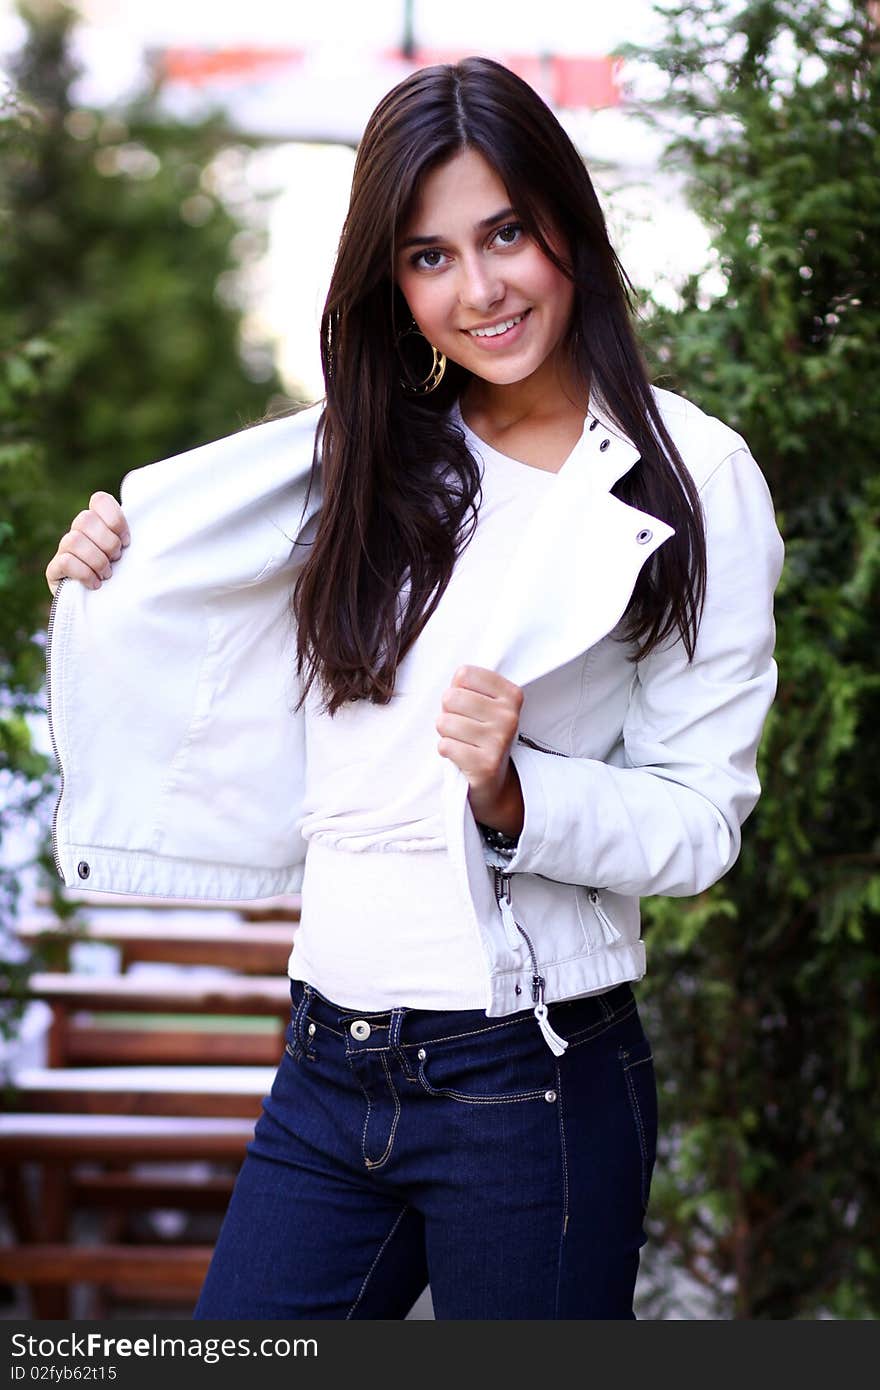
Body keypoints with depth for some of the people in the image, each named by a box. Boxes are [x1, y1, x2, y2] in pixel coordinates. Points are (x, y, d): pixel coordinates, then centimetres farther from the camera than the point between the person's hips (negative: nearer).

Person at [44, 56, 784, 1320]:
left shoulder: (693, 478, -5)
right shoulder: (372, 460, 10)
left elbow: (702, 818, -6)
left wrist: (515, 792, -24)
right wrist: (108, 585, 10)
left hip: (534, 1084, -5)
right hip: (327, 1068, 5)